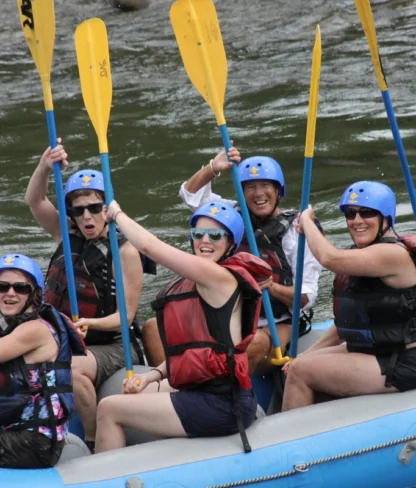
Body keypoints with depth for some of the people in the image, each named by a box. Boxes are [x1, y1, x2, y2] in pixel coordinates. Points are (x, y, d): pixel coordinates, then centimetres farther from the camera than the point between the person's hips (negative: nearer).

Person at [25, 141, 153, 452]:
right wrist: (45, 167, -24)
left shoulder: (125, 252, -11)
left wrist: (89, 323, -31)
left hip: (111, 347, -5)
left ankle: (96, 443, -20)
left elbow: (126, 315, -12)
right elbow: (35, 201, -5)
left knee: (74, 368, -36)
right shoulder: (69, 239, 6)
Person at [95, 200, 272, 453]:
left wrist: (117, 213, -4)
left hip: (220, 406, -10)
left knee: (108, 409, -2)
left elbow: (148, 245, -20)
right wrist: (155, 375, 1)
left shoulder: (222, 278, -17)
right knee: (139, 392, 33)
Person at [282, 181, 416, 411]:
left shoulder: (393, 254, -19)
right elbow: (349, 321, 18)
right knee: (300, 363, 14)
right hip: (370, 352, 10)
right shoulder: (360, 255, 12)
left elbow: (329, 258, -33)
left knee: (300, 371, -13)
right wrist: (310, 353, 12)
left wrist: (306, 220, -16)